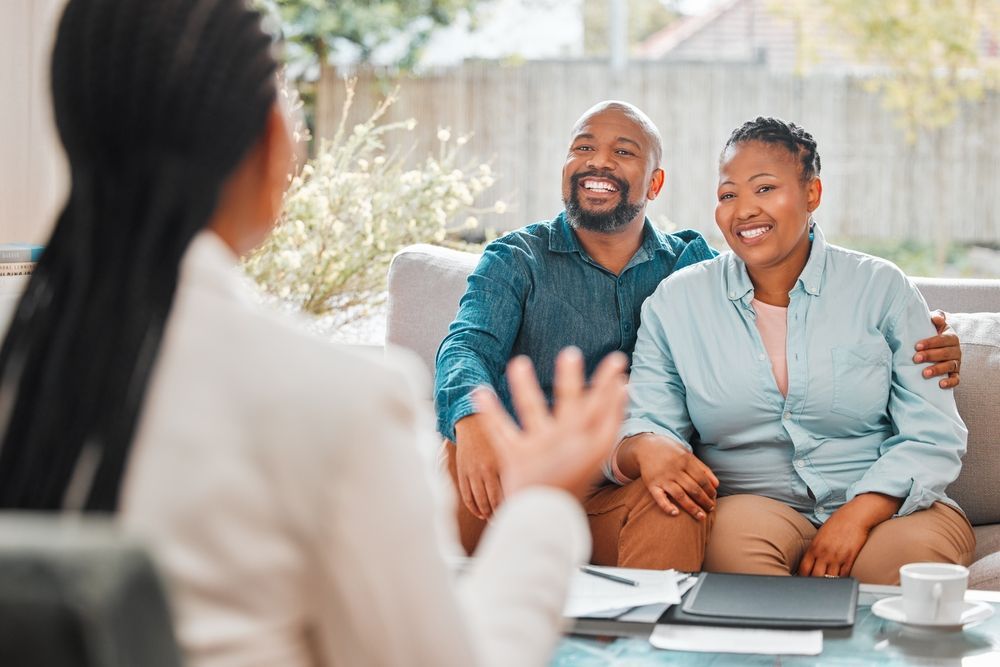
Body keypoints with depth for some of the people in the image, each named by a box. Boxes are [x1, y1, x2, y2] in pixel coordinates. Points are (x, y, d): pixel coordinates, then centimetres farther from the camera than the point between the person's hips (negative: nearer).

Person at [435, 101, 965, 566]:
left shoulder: (693, 266, 14)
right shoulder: (516, 261, 7)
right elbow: (470, 345, -11)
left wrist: (915, 344, -12)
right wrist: (472, 421, -37)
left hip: (622, 503, 0)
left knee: (677, 504, -33)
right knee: (461, 459, -32)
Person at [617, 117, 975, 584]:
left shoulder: (882, 289, 3)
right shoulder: (676, 301, 7)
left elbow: (934, 438, -2)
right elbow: (642, 425, 1)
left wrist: (857, 516, -19)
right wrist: (651, 450, -26)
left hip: (883, 508, 0)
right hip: (752, 505, 0)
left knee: (917, 547, -33)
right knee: (736, 534, -34)